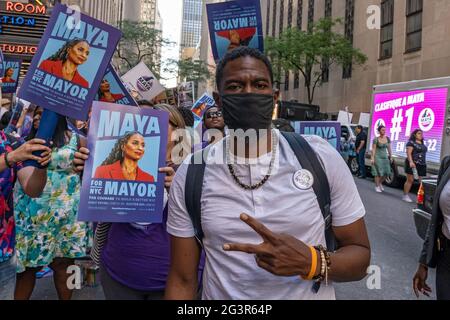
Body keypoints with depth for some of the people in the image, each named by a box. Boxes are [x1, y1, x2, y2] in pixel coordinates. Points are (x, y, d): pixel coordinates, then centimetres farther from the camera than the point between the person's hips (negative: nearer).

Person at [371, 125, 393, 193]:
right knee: (378, 173, -4)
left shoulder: (387, 139, 5)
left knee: (386, 173, 3)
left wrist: (390, 157, 10)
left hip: (385, 157, 5)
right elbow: (373, 149, -9)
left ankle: (380, 183, 28)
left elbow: (389, 148, 11)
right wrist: (372, 158, -15)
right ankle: (377, 186, 9)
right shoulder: (376, 139, -8)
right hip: (378, 157, -5)